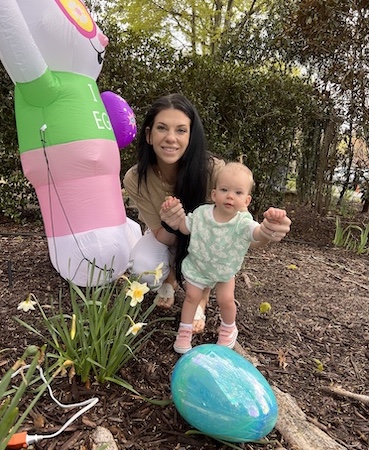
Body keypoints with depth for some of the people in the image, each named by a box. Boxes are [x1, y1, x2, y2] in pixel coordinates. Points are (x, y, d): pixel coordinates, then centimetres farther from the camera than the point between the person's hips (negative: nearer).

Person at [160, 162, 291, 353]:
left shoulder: (243, 222, -28)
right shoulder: (202, 212, -19)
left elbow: (257, 234, -50)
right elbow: (185, 227, 0)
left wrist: (267, 228, -74)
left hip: (225, 271, -1)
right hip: (197, 266, 2)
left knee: (226, 300, -2)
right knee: (192, 296, 5)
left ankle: (228, 328, 29)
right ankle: (185, 330, 27)